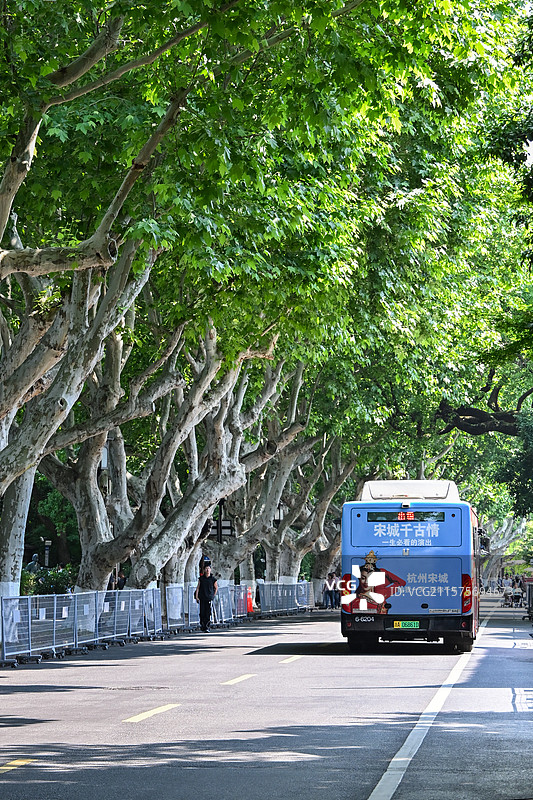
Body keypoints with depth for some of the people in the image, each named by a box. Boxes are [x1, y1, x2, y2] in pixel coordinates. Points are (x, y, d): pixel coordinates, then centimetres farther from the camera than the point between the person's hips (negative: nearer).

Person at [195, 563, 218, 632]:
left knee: (208, 613, -8)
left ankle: (206, 627, -9)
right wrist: (196, 597, 1)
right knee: (202, 613, 1)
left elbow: (216, 588, 13)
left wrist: (213, 596, 10)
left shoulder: (213, 579, 0)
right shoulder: (201, 578, 5)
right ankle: (202, 624, 20)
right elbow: (198, 587, 8)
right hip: (202, 598, 2)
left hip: (209, 598, -2)